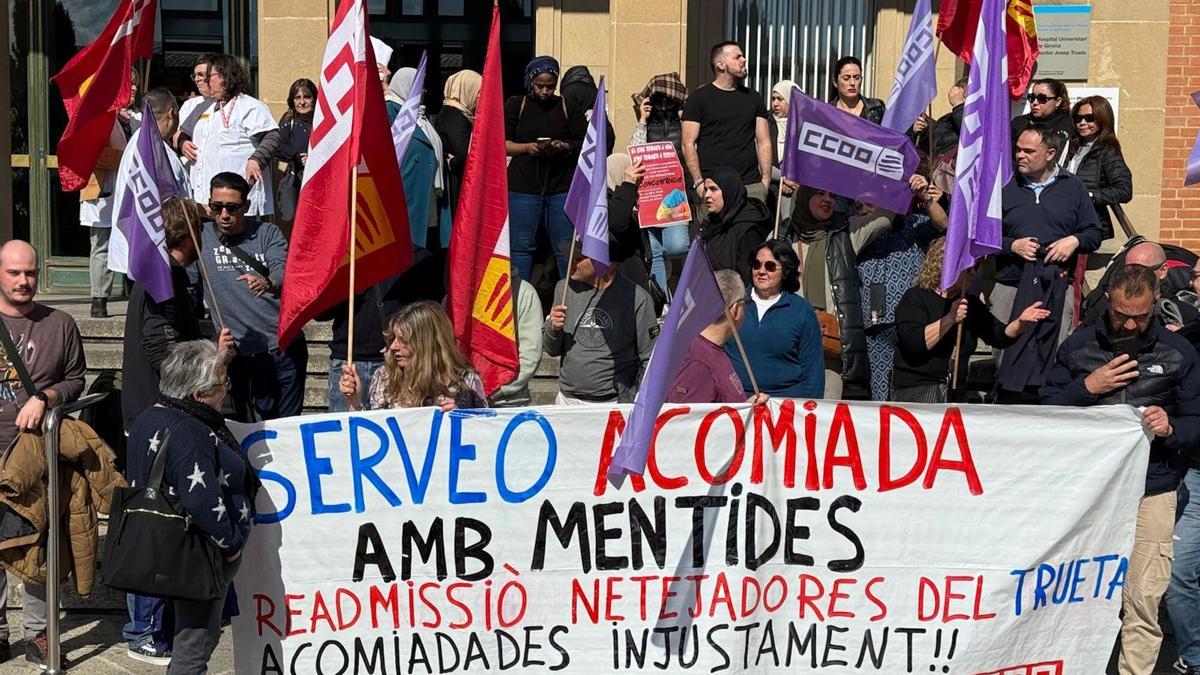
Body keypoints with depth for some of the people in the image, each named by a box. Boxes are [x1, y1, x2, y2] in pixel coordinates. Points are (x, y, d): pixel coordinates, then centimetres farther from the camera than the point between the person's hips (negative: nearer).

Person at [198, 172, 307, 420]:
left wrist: (267, 283, -34)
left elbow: (284, 272, -13)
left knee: (290, 422, 6)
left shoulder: (267, 232, 4)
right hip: (244, 352, 0)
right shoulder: (202, 237, 5)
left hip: (286, 346, 1)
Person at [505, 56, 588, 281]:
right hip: (523, 186, 0)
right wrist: (526, 147, -14)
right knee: (521, 245, 3)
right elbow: (501, 144, 4)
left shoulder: (569, 108, 7)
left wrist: (564, 147, -13)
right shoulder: (515, 106, 6)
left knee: (565, 246, 2)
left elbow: (583, 144, 8)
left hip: (562, 188, 0)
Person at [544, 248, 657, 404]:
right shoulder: (564, 288, 4)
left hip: (614, 404, -4)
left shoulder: (636, 298, -10)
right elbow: (552, 350, 13)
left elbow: (650, 361, -6)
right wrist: (553, 328, -7)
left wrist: (632, 405, -12)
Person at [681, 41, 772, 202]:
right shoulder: (699, 98, 5)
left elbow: (764, 142, 15)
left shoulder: (753, 98, 17)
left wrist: (765, 180, 3)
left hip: (751, 185, 3)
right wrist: (699, 183, -10)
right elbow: (688, 144, 0)